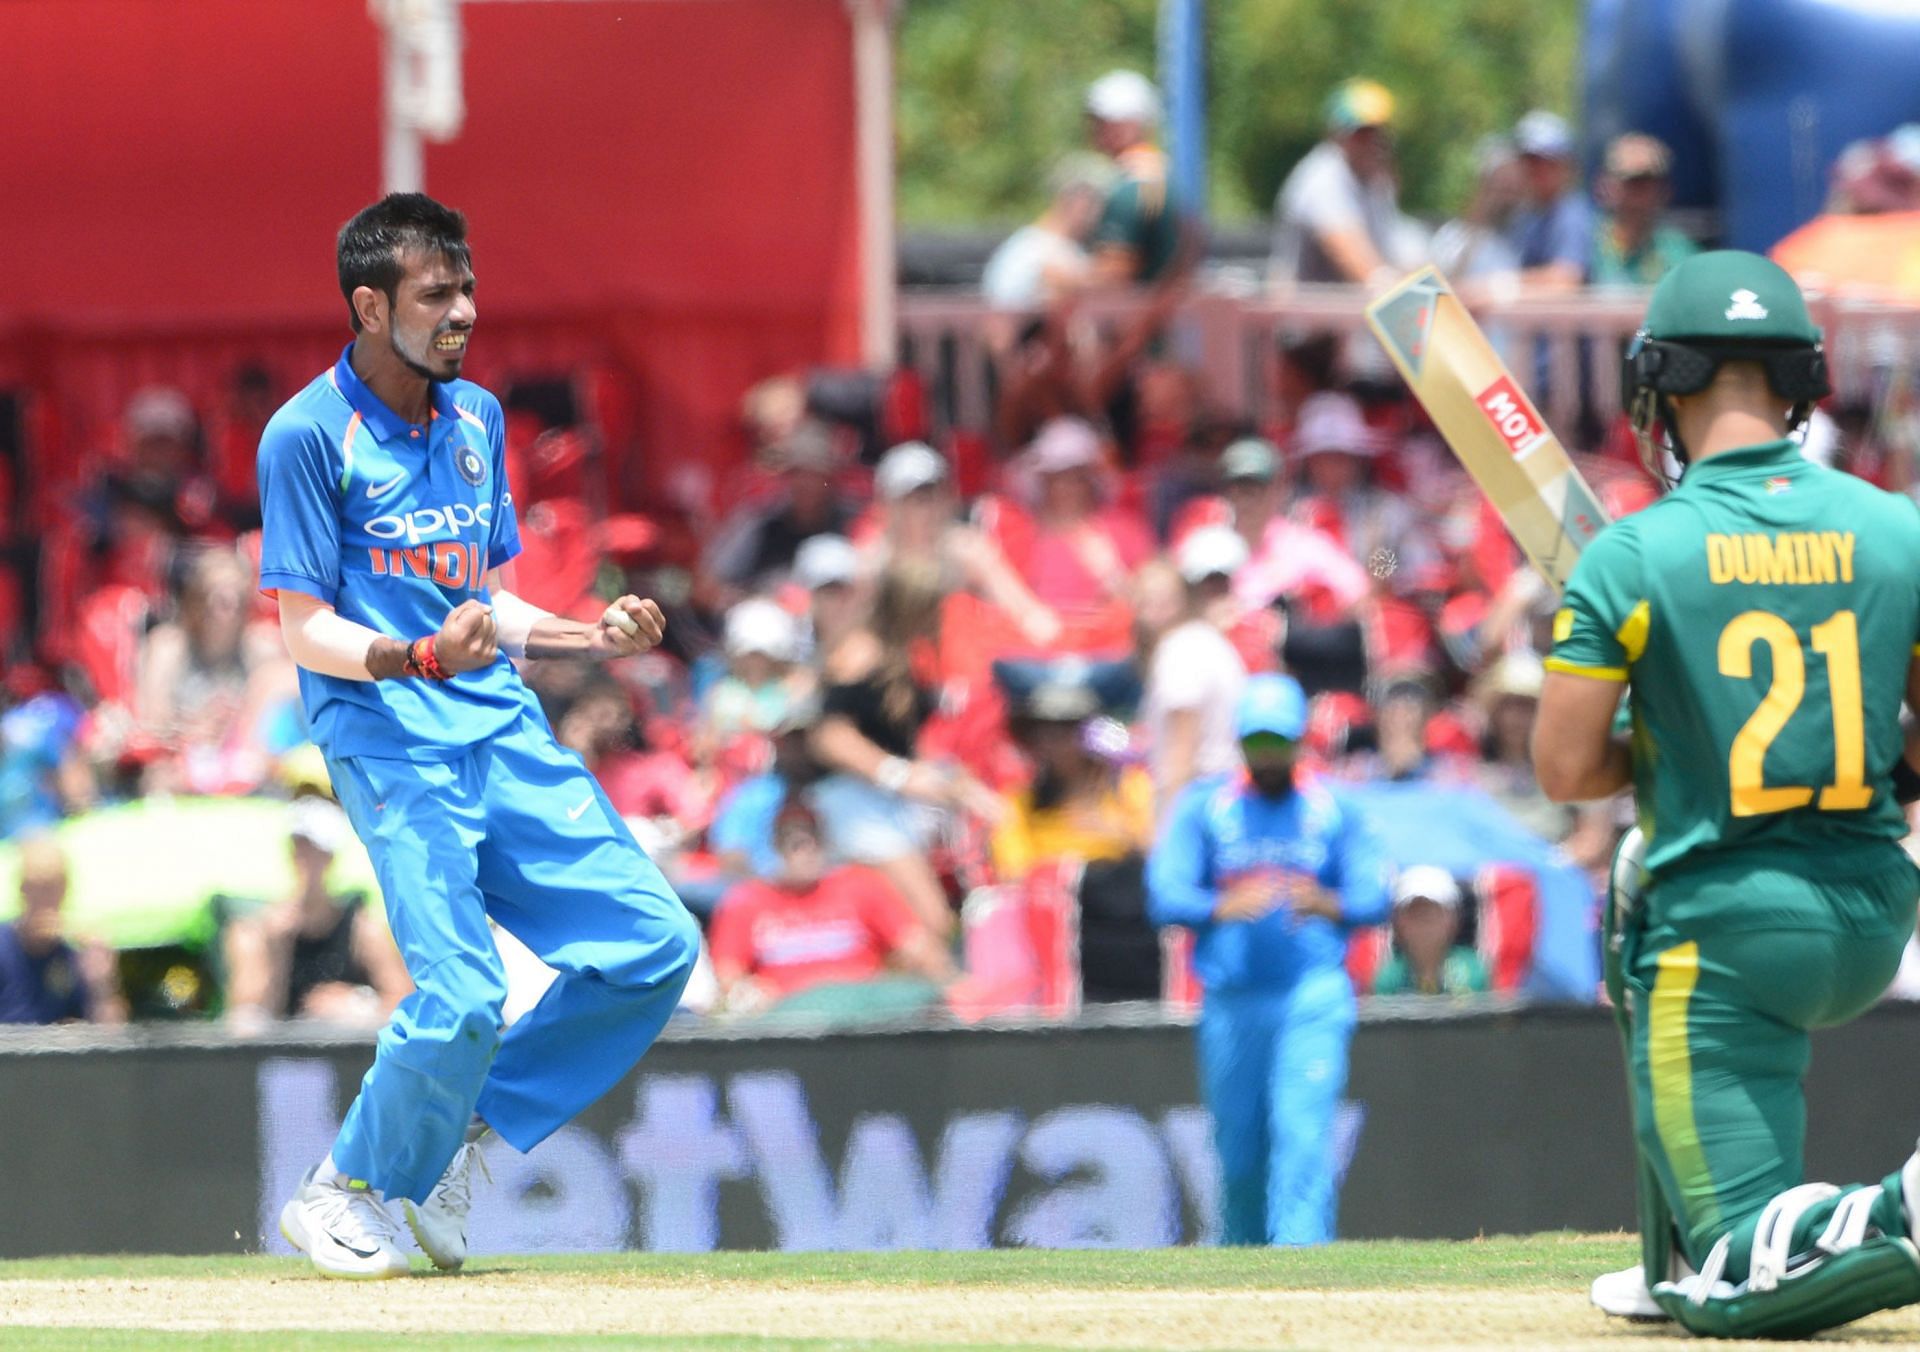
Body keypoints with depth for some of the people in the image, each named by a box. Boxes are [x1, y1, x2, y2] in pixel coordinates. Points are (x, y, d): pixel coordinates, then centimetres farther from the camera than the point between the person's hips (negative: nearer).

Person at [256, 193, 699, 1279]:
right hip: (390, 741, -7)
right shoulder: (309, 435, -6)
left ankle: (465, 1129, 12)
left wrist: (592, 635, 8)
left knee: (657, 945, -3)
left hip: (503, 723, 7)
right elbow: (306, 629, -8)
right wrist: (419, 657, -25)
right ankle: (348, 1192, 6)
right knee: (463, 997, -18)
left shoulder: (478, 418, 16)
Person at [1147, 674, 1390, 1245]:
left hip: (1312, 995, -1)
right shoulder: (1202, 807, 7)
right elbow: (1164, 897, -3)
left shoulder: (1332, 811, 9)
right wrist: (1226, 907, -22)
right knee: (1238, 1149, 7)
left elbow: (1375, 897, 4)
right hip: (1231, 1001, 1)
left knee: (1302, 1126, -18)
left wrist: (1327, 904, -18)